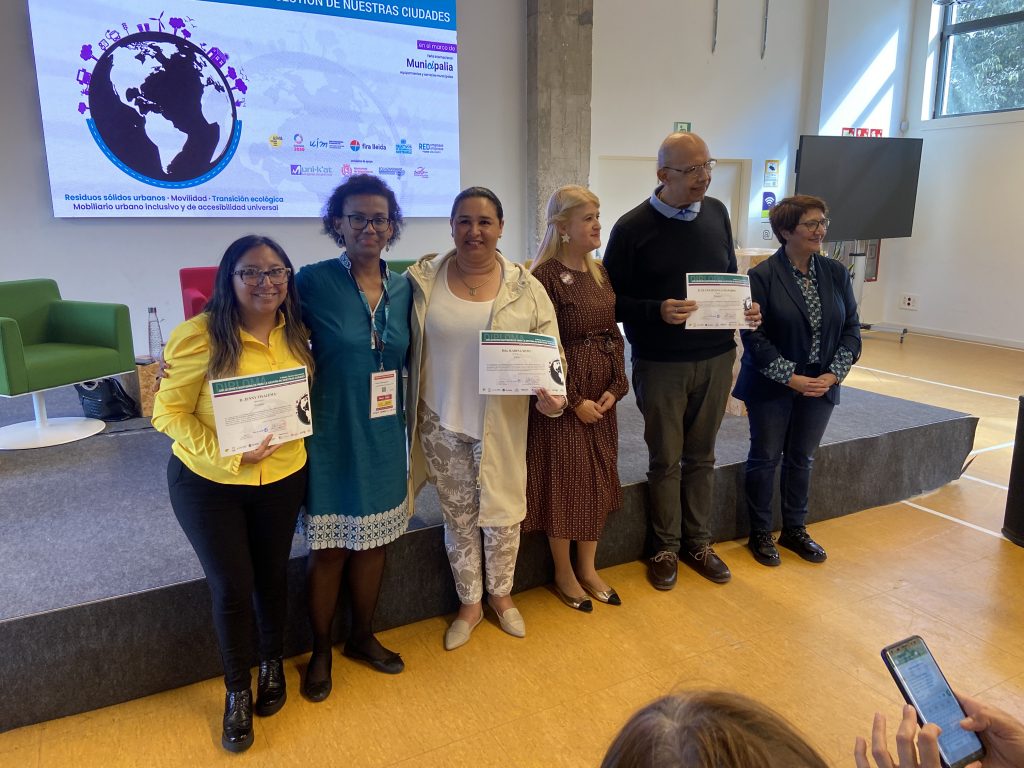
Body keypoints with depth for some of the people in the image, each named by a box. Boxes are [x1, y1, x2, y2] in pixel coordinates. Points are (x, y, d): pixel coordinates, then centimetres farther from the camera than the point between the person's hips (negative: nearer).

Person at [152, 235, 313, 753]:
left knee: (271, 575, 17)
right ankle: (237, 690, 29)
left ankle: (272, 663, 44)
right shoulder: (200, 335, -19)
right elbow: (168, 412, -16)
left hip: (282, 478, 4)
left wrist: (289, 434, -6)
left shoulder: (294, 333, -4)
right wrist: (228, 453, -25)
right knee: (231, 588, 3)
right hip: (206, 482, -3)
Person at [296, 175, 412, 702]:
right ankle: (320, 652, 31)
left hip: (383, 439, 4)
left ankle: (362, 637, 38)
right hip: (331, 436, -4)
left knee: (372, 541, 16)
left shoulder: (404, 289, 2)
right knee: (328, 549, 9)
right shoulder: (313, 283, -11)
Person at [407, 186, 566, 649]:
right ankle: (469, 603, 37)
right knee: (458, 517, 14)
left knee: (502, 514, 14)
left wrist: (551, 394, -20)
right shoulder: (423, 280, -3)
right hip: (441, 423, 1)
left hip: (501, 425, 0)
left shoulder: (525, 288, -4)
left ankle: (500, 593, 41)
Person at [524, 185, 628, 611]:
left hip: (603, 394, 7)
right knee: (564, 478, 5)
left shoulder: (600, 273, 8)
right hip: (562, 395, -7)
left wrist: (615, 387, -3)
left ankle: (588, 568, 31)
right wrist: (575, 401, -14)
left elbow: (614, 334, 9)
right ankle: (564, 575, 25)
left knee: (597, 477, 13)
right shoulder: (545, 276, -14)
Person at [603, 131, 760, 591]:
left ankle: (698, 542, 31)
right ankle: (666, 548, 26)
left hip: (716, 359, 4)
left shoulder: (717, 213, 5)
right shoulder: (632, 227, -9)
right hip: (660, 364, -4)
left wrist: (745, 308, -5)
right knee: (665, 461, 8)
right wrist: (657, 311, -24)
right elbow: (612, 300, -7)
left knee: (701, 456, 15)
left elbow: (730, 278, 15)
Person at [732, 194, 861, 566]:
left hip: (820, 386, 4)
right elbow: (754, 337, -15)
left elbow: (851, 327, 4)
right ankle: (760, 533, 23)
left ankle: (795, 529, 31)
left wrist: (833, 374, -8)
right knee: (765, 458, 7)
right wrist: (792, 378, -17)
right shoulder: (762, 276, -12)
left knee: (802, 459, 15)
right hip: (772, 387, -4)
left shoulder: (836, 273, 2)